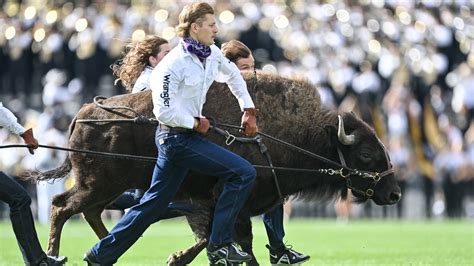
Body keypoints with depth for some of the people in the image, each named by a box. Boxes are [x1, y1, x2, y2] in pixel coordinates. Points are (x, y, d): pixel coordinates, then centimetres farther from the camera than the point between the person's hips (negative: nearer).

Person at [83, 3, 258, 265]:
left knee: (153, 203, 14)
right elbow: (164, 111, -22)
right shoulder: (174, 64, -20)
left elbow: (233, 76, 24)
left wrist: (249, 110, 20)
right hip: (177, 138, -9)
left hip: (189, 134, 9)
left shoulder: (212, 54, 5)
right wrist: (195, 123, -13)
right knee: (243, 172, -13)